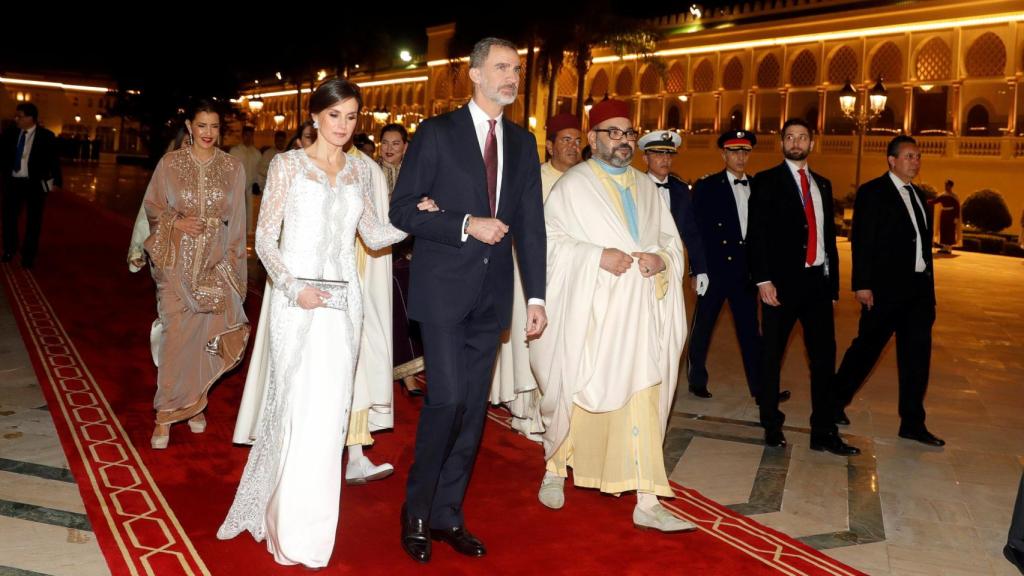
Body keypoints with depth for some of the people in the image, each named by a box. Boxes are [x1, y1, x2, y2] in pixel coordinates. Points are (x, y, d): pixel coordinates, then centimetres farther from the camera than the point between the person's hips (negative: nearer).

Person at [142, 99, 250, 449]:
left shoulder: (233, 168, 3)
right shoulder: (169, 163, 1)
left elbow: (237, 220, 6)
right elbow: (152, 206, 7)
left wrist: (233, 262, 3)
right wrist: (176, 221, -12)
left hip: (216, 263, 1)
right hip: (177, 261, -1)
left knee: (205, 334, 7)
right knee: (175, 333, -6)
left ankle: (194, 403, 24)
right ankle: (165, 414, 4)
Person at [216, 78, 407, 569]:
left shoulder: (359, 170, 12)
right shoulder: (288, 164, 0)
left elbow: (374, 236, 13)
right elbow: (265, 238, -3)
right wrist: (293, 288, -16)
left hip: (342, 300, 4)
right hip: (298, 297, -4)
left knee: (330, 406, 6)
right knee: (300, 403, -4)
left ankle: (294, 513, 24)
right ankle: (294, 529, 14)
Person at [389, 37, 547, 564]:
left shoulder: (522, 143, 12)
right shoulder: (436, 133, -2)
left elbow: (530, 224, 9)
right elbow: (402, 209, -6)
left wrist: (536, 295, 2)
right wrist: (467, 225, -17)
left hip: (492, 293, 5)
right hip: (443, 287, -5)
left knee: (474, 407, 8)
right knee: (448, 397, -10)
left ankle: (447, 514, 22)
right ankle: (416, 511, 12)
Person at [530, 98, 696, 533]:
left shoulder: (647, 188, 15)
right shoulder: (572, 185, 1)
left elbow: (672, 241, 16)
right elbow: (549, 241, -7)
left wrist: (661, 258, -7)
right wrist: (597, 257, -19)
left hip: (639, 314, 4)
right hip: (589, 313, -3)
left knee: (642, 402, -1)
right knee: (579, 394, 7)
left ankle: (647, 502, 4)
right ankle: (556, 469, 33)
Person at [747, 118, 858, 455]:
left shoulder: (822, 184, 16)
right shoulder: (766, 182, 0)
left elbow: (829, 234, 17)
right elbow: (757, 234, -7)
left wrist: (833, 281, 12)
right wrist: (763, 279, -15)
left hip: (818, 280, 5)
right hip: (782, 282, -5)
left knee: (824, 358, 4)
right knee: (772, 356, 4)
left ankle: (824, 433, 12)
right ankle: (772, 425, 18)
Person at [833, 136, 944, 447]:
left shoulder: (918, 194, 16)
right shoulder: (872, 192, -6)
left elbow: (923, 240, 15)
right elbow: (861, 242, -11)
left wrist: (929, 283, 11)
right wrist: (862, 285, -16)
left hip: (920, 287, 7)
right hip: (885, 288, -7)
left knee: (917, 355, 7)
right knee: (867, 347, 4)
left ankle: (912, 423, 14)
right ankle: (836, 401, 23)